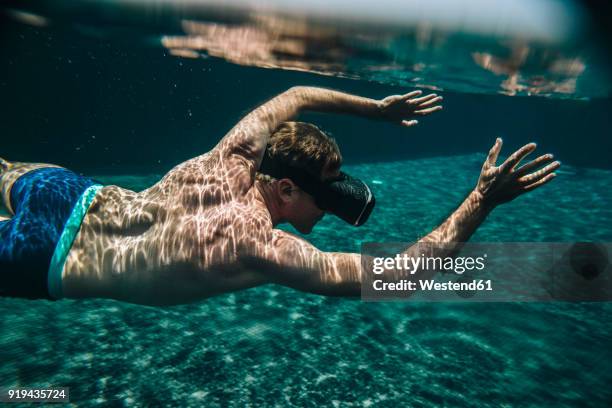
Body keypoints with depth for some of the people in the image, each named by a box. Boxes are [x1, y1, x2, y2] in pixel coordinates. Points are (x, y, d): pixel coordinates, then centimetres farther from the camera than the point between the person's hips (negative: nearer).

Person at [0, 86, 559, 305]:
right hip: (49, 261, -6)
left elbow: (297, 96, 1)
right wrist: (482, 201, -30)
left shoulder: (234, 156, -17)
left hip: (81, 198, 7)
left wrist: (378, 108, 3)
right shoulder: (266, 250, -34)